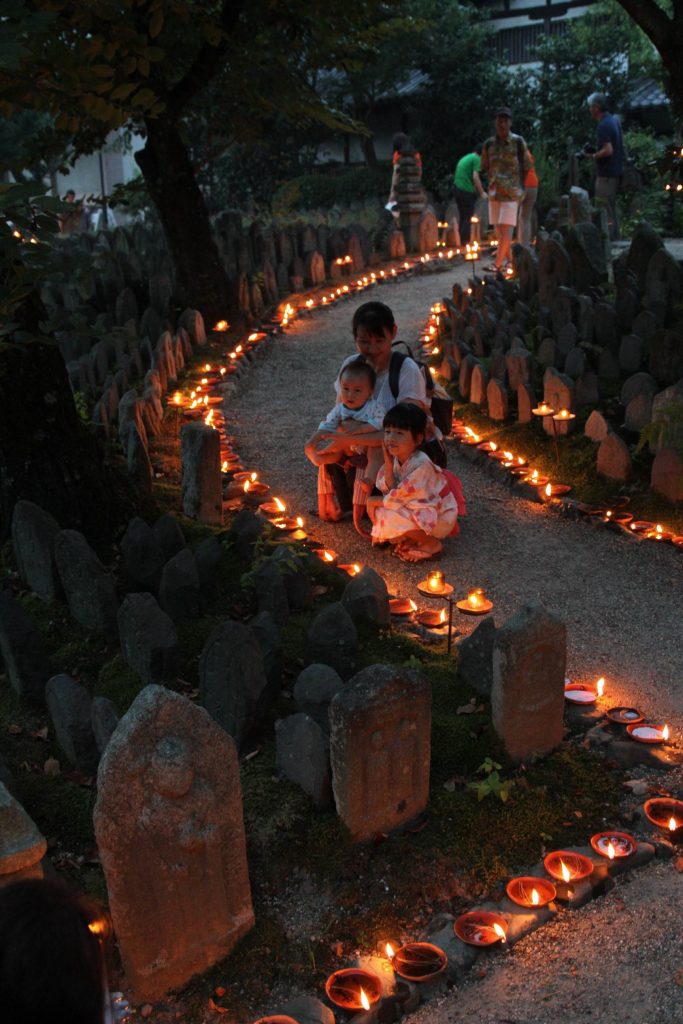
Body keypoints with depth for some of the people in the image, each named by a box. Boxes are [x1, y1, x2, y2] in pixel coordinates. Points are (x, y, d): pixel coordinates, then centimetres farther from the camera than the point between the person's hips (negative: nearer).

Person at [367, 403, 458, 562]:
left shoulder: (420, 465, -28)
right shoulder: (396, 458, -4)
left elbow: (399, 498, -24)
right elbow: (390, 491, -9)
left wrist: (374, 501, -10)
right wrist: (388, 464, -19)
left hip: (440, 517, -8)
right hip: (420, 510, 8)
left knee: (386, 515, -23)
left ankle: (431, 543, -8)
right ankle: (410, 538, 7)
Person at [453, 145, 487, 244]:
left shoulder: (464, 158, 21)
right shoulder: (476, 159, -5)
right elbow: (475, 177, -14)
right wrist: (482, 192, -7)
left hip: (457, 189, 8)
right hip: (467, 191, -8)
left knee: (463, 217, 13)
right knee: (468, 218, -4)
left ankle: (461, 241, 13)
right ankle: (465, 241, -7)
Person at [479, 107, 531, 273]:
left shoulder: (518, 142, -4)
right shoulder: (489, 144, 4)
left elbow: (526, 166, 3)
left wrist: (519, 187, 5)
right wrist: (493, 180, 9)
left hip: (511, 192, -4)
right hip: (494, 192, 4)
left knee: (506, 229, -12)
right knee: (498, 230, 9)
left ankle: (497, 264, -13)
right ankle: (509, 257, 25)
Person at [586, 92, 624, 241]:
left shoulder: (603, 126, -18)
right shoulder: (614, 120, 12)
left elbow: (608, 150, -25)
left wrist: (593, 156, -11)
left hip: (606, 172, -10)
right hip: (616, 169, 10)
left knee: (604, 206, -5)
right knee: (611, 205, 16)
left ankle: (607, 236, -3)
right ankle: (614, 234, 22)